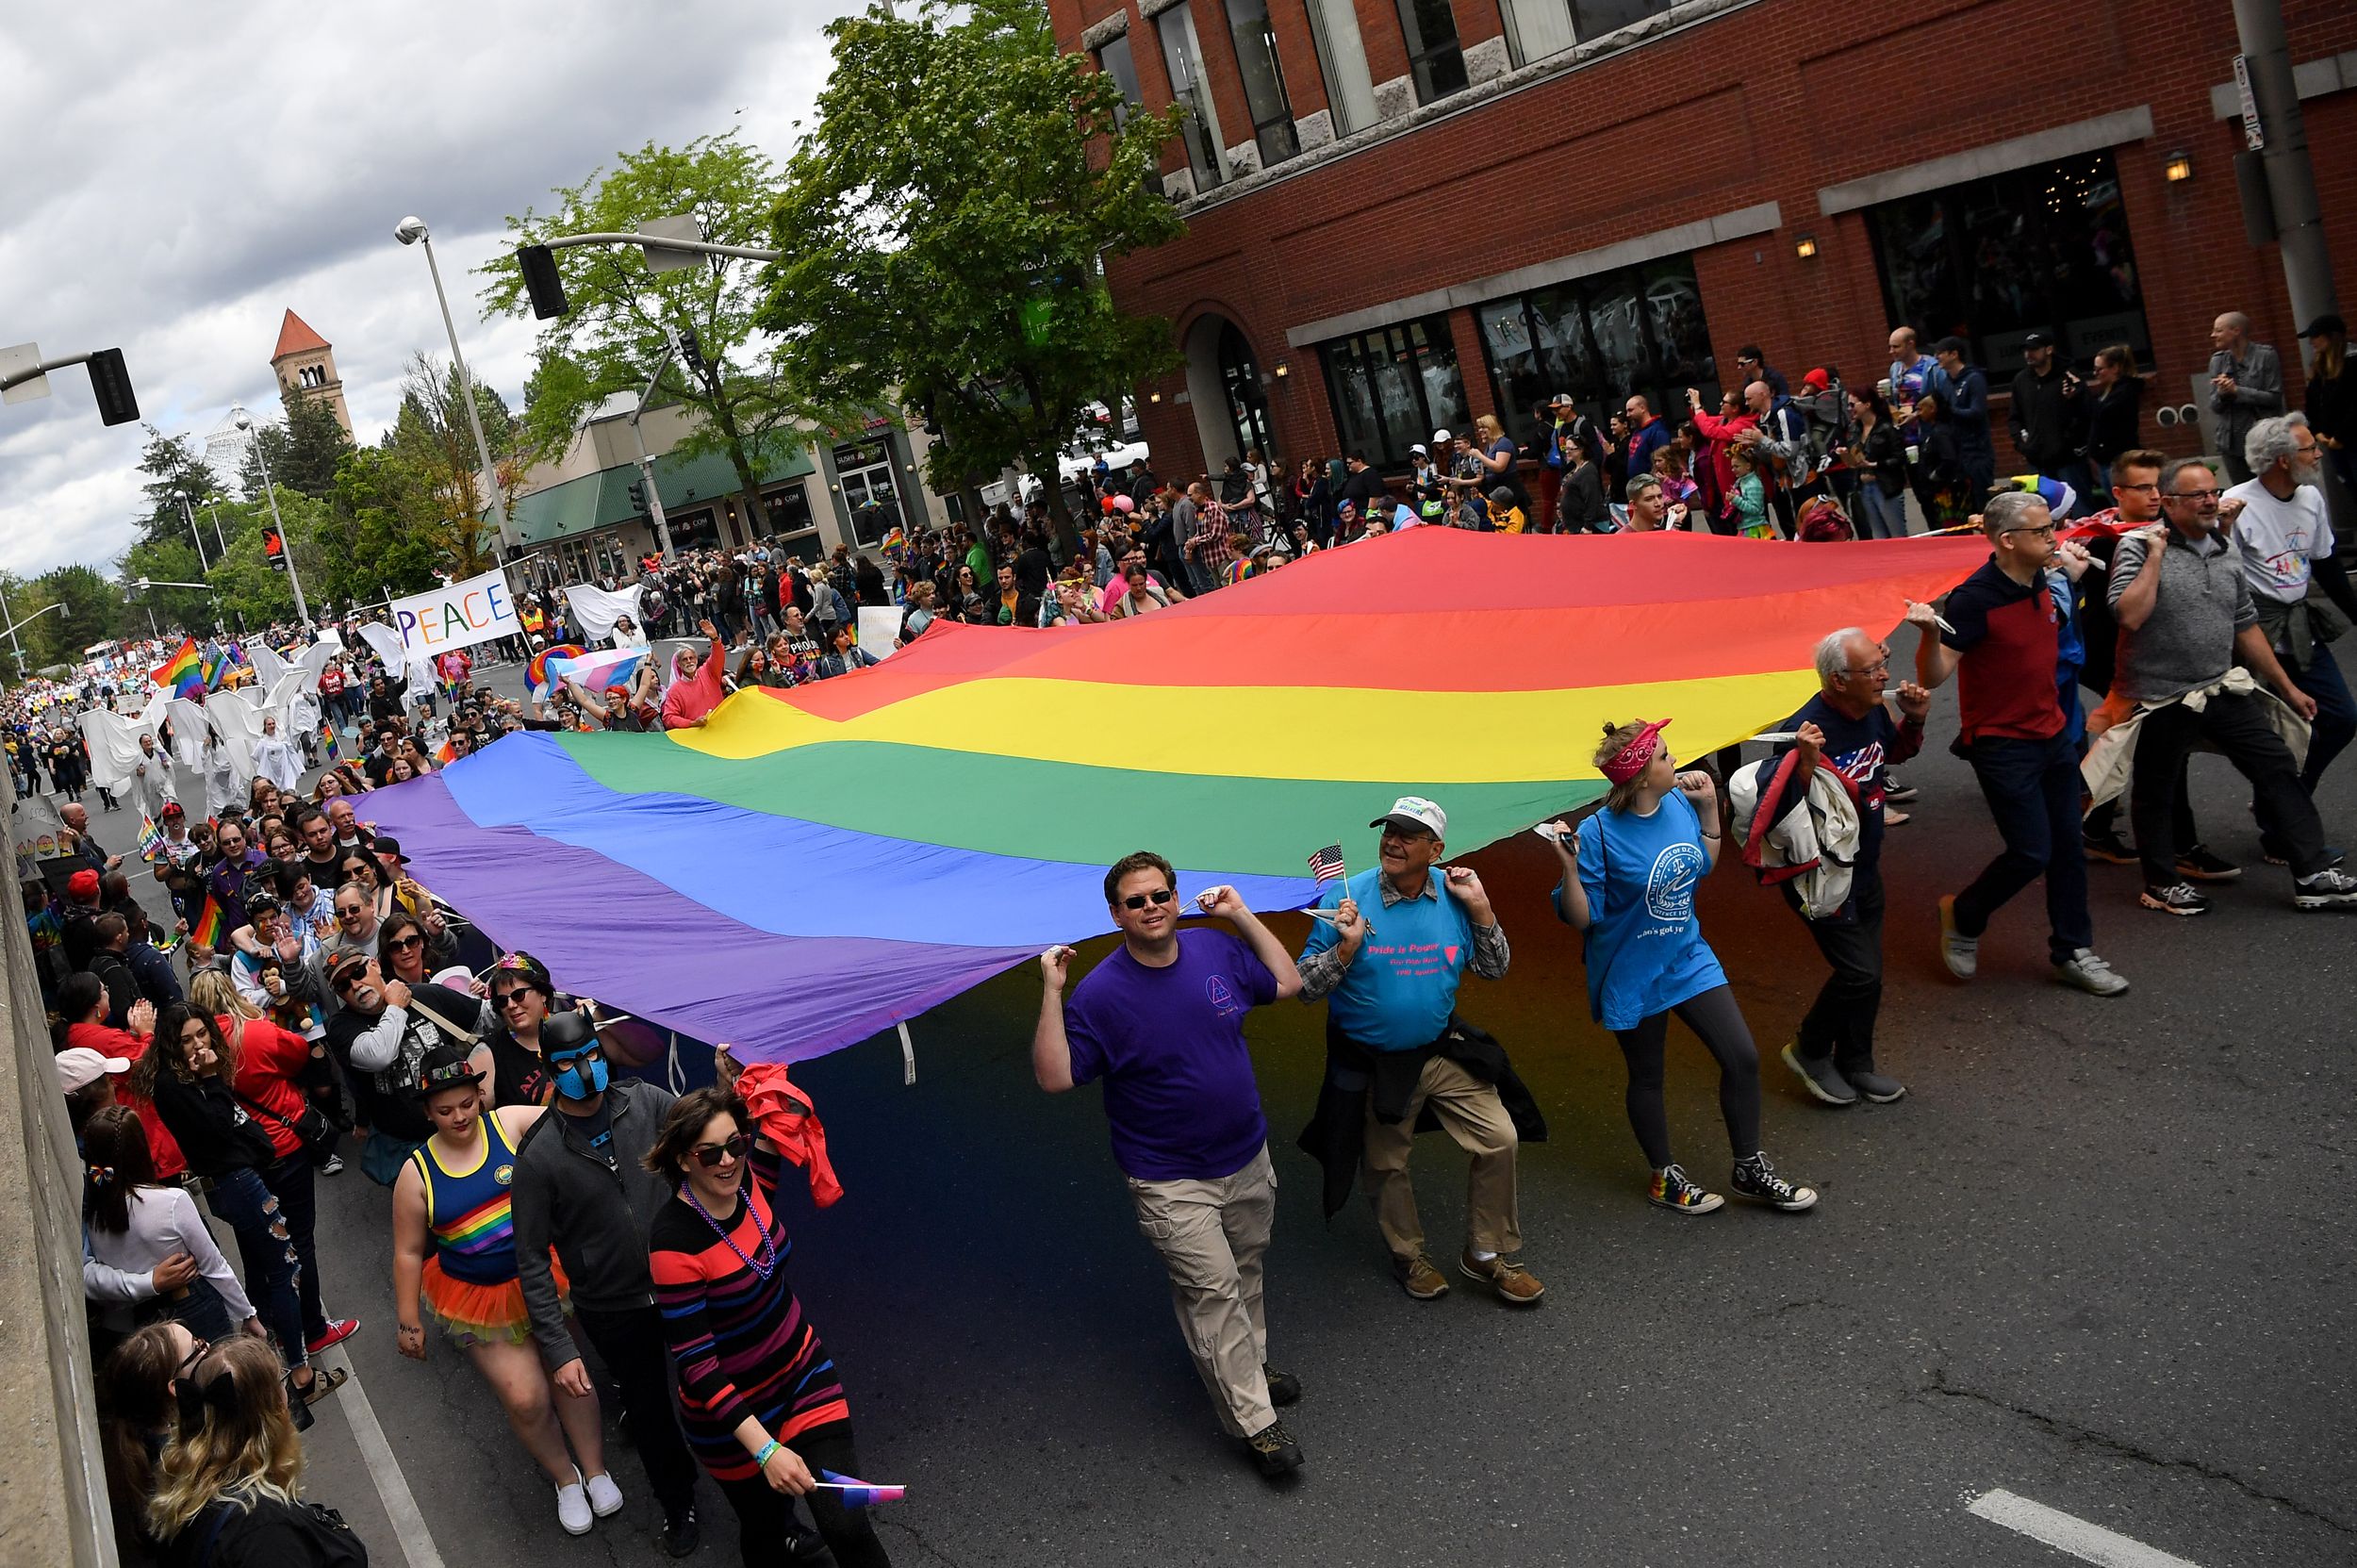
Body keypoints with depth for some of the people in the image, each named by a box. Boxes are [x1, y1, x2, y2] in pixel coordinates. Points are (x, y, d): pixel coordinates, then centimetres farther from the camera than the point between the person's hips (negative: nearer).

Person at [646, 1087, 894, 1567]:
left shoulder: (746, 1177, -12)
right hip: (730, 1411, -4)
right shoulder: (673, 1244, -28)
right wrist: (765, 1449, -30)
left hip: (804, 1372, 4)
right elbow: (695, 1364, -26)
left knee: (846, 1526, -6)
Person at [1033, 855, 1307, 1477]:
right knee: (1213, 1289, -4)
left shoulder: (1216, 949, -5)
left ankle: (1251, 1363, 45)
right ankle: (1254, 1420, 7)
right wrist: (1052, 992, -29)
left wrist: (1243, 916, 1)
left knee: (1246, 1269, 22)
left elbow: (1287, 982, 8)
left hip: (1247, 1157, 5)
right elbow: (1055, 1076, -21)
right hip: (1172, 1181, -5)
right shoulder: (1101, 993, -19)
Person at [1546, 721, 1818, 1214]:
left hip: (1688, 958, 6)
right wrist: (1570, 866, -36)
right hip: (1633, 976, -6)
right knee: (1647, 1077, 13)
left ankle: (1750, 1170, 25)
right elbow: (1580, 919, -21)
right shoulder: (1600, 833, -25)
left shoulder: (1679, 802, -6)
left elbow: (1704, 865, 13)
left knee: (1742, 1057, 6)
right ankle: (1664, 1176, 36)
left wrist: (1709, 805, 3)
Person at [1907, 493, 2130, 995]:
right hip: (2002, 743, -8)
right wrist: (1929, 633, -43)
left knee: (2068, 846, 11)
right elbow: (1932, 678, -24)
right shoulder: (1975, 598, -21)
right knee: (2031, 852, -8)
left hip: (2053, 734, 8)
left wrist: (2072, 575, 17)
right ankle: (1963, 915, 18)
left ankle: (2072, 952, 23)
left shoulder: (2045, 584, 3)